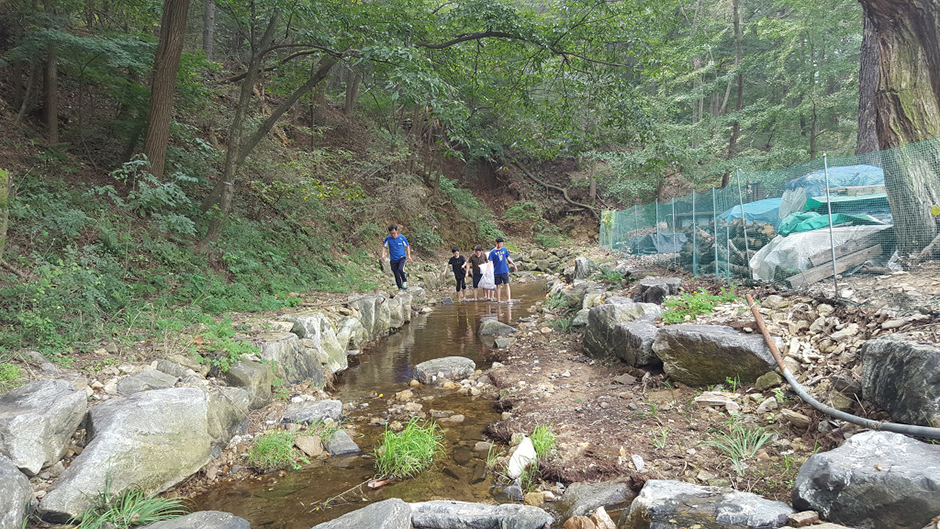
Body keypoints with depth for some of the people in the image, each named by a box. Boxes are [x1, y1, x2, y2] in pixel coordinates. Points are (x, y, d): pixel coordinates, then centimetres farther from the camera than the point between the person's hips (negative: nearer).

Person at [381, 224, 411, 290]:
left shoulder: (402, 237, -7)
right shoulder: (388, 239, -5)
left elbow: (407, 246, 6)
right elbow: (384, 246, 9)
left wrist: (409, 256, 2)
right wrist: (383, 254, -7)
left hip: (402, 257, -2)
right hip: (393, 259, 2)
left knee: (400, 269, -28)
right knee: (397, 275, 4)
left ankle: (405, 281, -3)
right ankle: (400, 288, 17)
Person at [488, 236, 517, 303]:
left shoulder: (504, 249, 5)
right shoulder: (492, 252, -5)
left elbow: (508, 258, 16)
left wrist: (514, 265, 18)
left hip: (505, 271, 2)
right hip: (497, 272, -2)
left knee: (507, 285, -4)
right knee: (498, 286, 7)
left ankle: (508, 299, -6)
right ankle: (498, 300, 15)